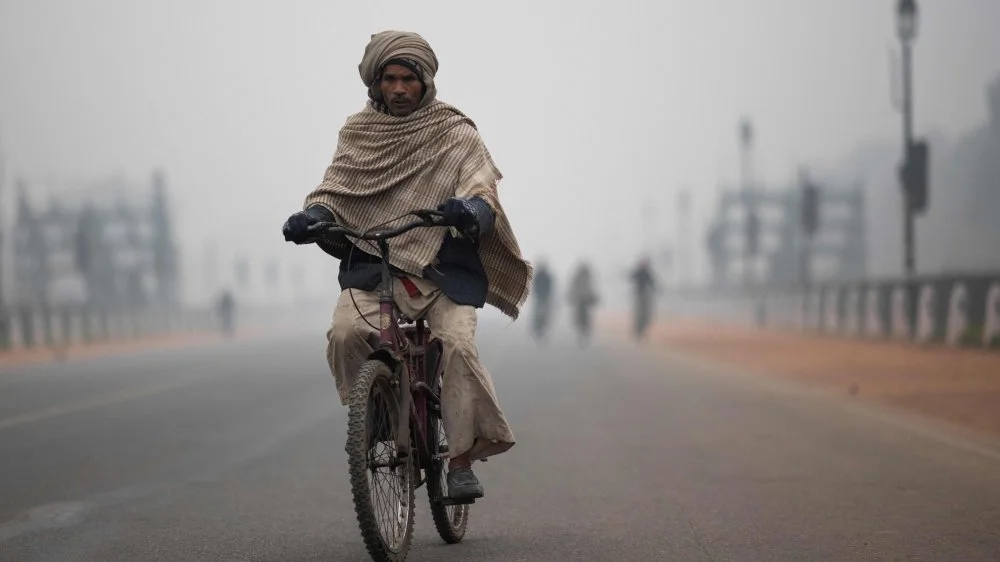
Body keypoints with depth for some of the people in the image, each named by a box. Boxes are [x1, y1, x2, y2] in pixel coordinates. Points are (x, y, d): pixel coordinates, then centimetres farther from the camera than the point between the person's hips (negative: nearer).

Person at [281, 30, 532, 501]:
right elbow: (336, 188, 8)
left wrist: (470, 210, -32)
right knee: (345, 333, -25)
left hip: (445, 267, -2)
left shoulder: (455, 133, 5)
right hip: (371, 263, 2)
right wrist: (312, 215, -15)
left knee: (457, 344, -24)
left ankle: (462, 462, -13)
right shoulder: (357, 133, 13)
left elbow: (480, 186, -8)